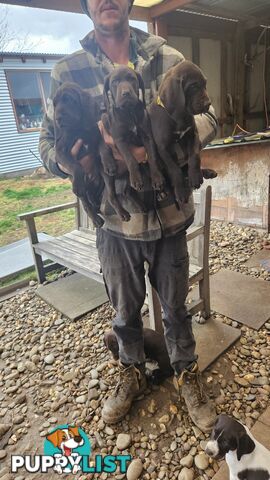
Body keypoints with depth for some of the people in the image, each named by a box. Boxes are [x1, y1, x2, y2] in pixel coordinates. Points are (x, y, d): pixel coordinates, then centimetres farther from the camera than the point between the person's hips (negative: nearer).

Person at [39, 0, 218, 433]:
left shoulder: (168, 60, 0)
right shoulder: (67, 72, 1)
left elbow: (208, 117, -4)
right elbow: (48, 142, 2)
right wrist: (73, 160, -22)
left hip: (170, 215, 0)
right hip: (115, 220, 1)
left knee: (175, 307, 17)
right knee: (125, 310, 19)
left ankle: (187, 374, 46)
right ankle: (132, 374, 49)